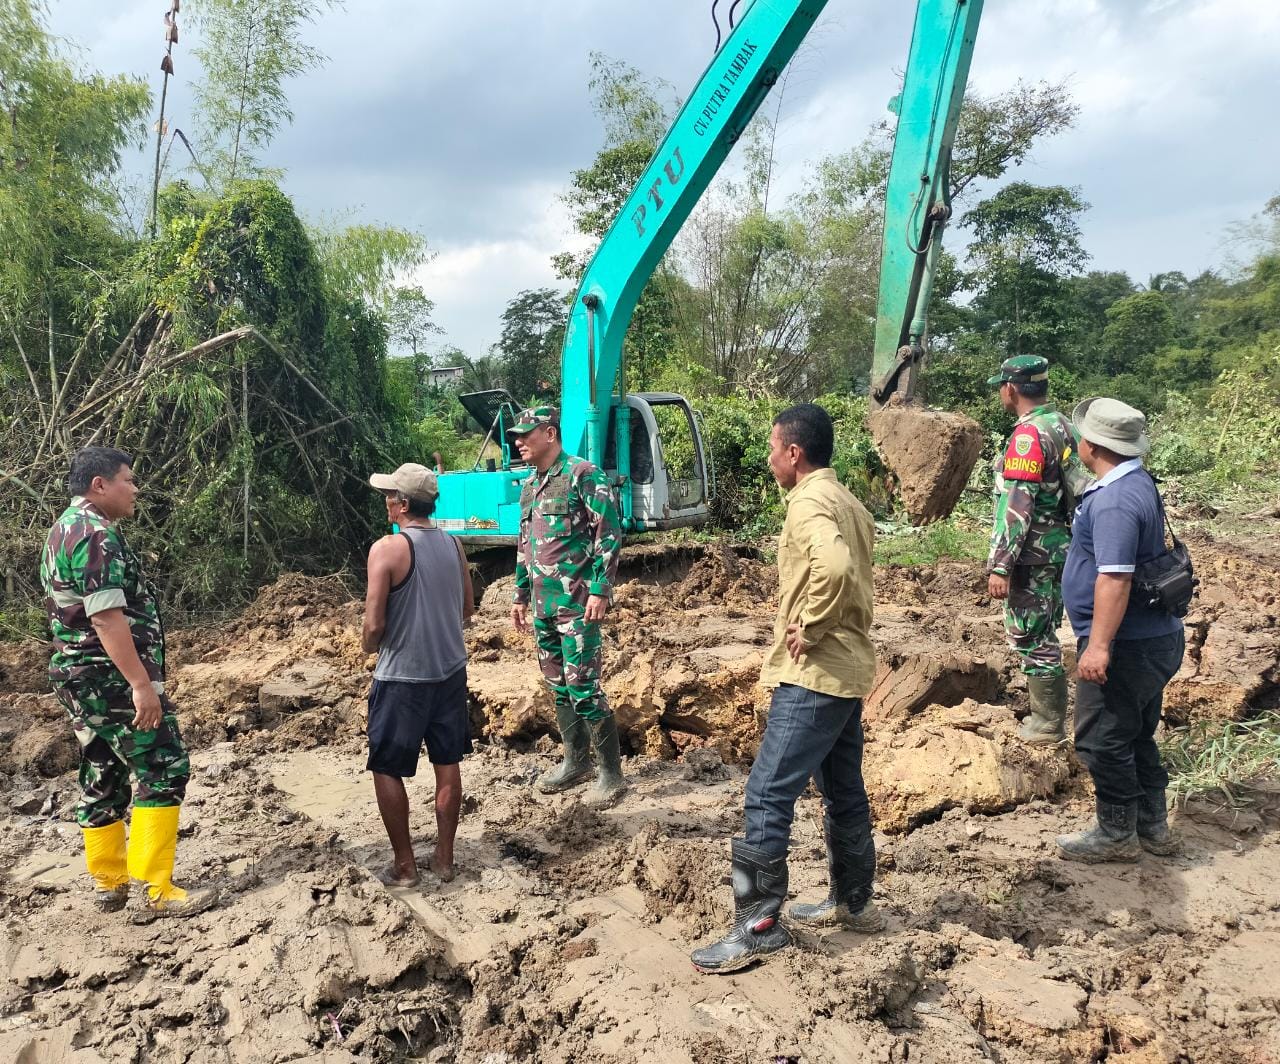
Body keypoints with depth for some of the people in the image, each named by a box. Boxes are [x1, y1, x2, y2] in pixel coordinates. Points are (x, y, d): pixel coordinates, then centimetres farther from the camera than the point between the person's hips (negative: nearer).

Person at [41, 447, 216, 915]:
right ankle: (158, 888, -5)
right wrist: (141, 684, -27)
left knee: (103, 778, 14)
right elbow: (106, 616, -25)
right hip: (112, 678, -10)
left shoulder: (64, 530, 16)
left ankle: (108, 884, 22)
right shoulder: (96, 534, -17)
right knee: (163, 770, -7)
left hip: (81, 676, 10)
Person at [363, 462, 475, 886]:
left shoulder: (387, 548, -17)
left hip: (401, 677, -6)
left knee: (387, 770, 9)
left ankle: (404, 865, 16)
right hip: (450, 670, 6)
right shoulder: (452, 544, 2)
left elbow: (374, 624, -18)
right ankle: (443, 858, 23)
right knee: (447, 764, 14)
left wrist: (369, 647, 3)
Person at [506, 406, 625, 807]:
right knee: (558, 685, 14)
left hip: (576, 603, -8)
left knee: (583, 686, -8)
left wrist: (600, 590, -19)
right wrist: (520, 595, 22)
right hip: (543, 604, 8)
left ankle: (611, 773, 3)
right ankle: (576, 762, 28)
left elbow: (609, 534, -14)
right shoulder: (529, 486, 15)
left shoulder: (583, 475, -10)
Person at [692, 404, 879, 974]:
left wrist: (811, 628, -23)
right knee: (843, 792, 20)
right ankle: (852, 902, 34)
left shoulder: (810, 502, -16)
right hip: (847, 670, 11)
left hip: (815, 675, -10)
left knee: (768, 795, -7)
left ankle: (759, 925, -1)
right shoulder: (847, 502, 15)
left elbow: (835, 568, -35)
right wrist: (817, 626, 6)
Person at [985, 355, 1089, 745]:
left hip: (1033, 553, -9)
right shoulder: (1061, 425, 10)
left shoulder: (1029, 435, -18)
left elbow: (1017, 507, -23)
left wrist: (1000, 566, -21)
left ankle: (1048, 725, 10)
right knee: (1040, 633, 18)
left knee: (1032, 637, 1)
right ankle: (1048, 713, 28)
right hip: (1058, 547, 9)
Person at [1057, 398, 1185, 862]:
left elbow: (1115, 577, -30)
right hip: (1152, 637, 10)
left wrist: (1099, 645, -29)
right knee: (1137, 736, 20)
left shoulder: (1114, 501, -24)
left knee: (1101, 740, 2)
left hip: (1125, 645, -10)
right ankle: (1152, 825, 31)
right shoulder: (1139, 483, 10)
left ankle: (1117, 835, 15)